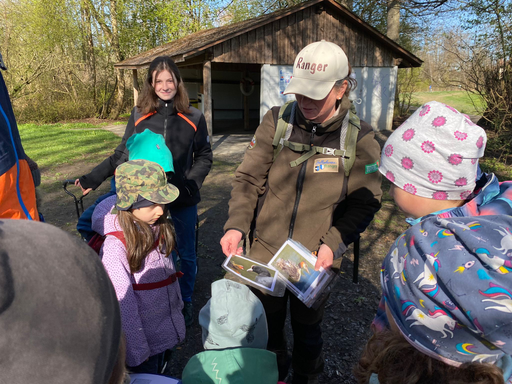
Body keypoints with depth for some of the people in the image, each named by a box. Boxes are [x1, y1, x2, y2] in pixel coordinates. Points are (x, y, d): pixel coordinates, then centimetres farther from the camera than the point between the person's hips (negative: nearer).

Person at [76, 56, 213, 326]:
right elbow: (122, 155, 2)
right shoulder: (139, 116, -1)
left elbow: (203, 156, 3)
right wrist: (92, 179, -6)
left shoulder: (193, 118, -2)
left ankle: (185, 300, 36)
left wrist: (191, 183, -13)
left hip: (184, 200, 0)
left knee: (186, 253, 14)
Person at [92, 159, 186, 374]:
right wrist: (136, 350, -16)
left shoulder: (157, 228, -6)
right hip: (143, 335, -6)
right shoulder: (115, 246, -28)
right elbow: (122, 302, -23)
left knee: (161, 374, 26)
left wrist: (178, 306, 15)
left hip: (168, 326, 6)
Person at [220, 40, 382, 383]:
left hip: (315, 262, -1)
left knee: (307, 329, 21)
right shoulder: (276, 122, -8)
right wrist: (236, 225, -19)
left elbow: (365, 202, -5)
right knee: (267, 324, 23)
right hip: (264, 253, 2)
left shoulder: (360, 139, -11)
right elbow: (248, 179, -5)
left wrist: (334, 243, -18)